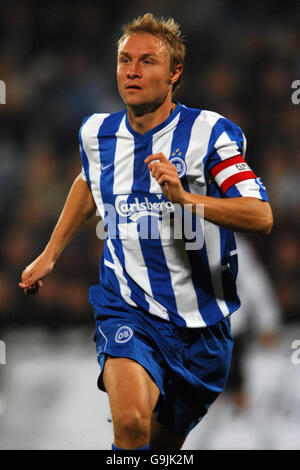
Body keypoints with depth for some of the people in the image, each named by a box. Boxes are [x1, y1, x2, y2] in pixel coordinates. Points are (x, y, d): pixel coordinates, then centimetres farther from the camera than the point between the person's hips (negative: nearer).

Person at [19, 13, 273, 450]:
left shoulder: (209, 132, -11)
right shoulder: (96, 133, 2)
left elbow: (261, 217, -22)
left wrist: (186, 198, -35)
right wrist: (50, 254, 28)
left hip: (201, 322, -1)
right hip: (127, 309, 1)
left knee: (166, 443, 14)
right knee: (131, 423, -27)